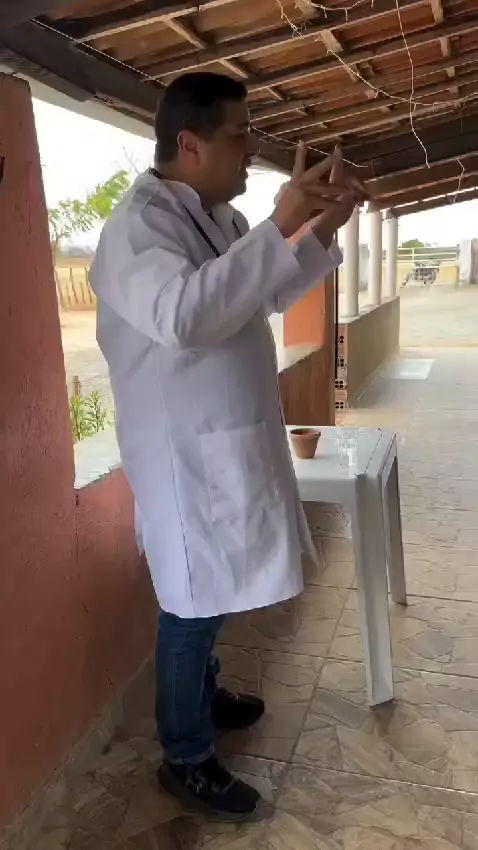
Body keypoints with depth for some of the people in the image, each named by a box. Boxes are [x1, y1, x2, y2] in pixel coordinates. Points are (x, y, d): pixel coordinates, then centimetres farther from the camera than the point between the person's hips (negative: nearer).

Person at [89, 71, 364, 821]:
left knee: (215, 592, 22)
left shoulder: (220, 219, 10)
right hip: (186, 452, -9)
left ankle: (205, 697, 45)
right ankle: (185, 759, 25)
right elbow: (180, 315, -36)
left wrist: (323, 233, 5)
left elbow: (268, 298, 20)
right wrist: (279, 225, -32)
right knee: (195, 603, 4)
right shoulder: (139, 223, -17)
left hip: (232, 438, 9)